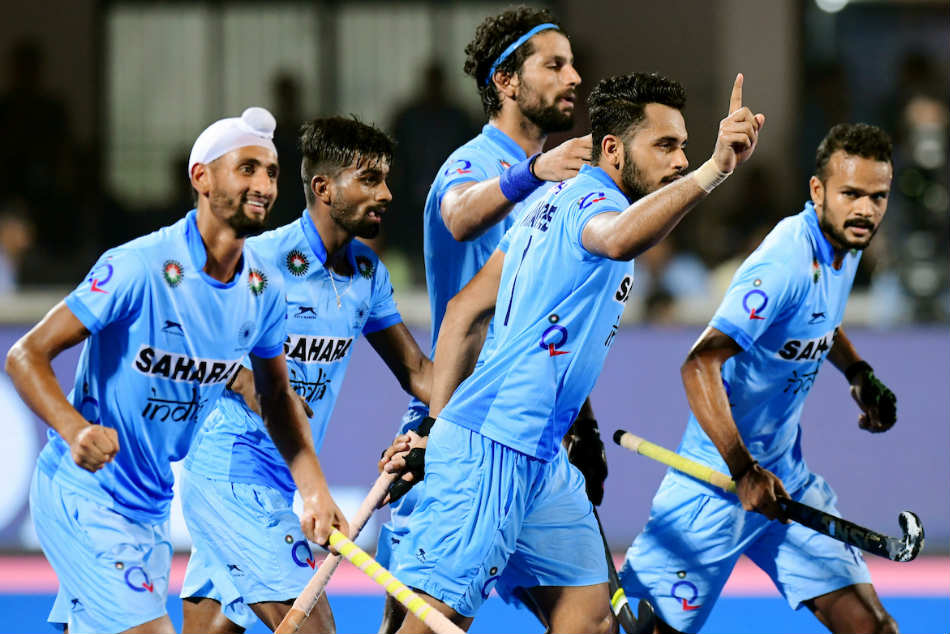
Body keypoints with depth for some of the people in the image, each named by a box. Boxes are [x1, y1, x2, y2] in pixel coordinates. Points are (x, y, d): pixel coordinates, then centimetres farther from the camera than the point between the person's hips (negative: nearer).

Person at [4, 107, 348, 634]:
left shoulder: (264, 289, 0)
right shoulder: (140, 268, -21)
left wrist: (314, 491, 5)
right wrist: (76, 430, -36)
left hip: (153, 507, 8)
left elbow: (277, 397, 17)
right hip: (82, 496, -8)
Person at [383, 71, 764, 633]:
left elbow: (465, 311, 18)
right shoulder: (592, 200, -11)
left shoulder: (558, 200, 18)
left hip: (540, 460, 10)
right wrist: (713, 170, -49)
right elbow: (619, 239, -39)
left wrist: (439, 422, 15)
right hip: (491, 448, -10)